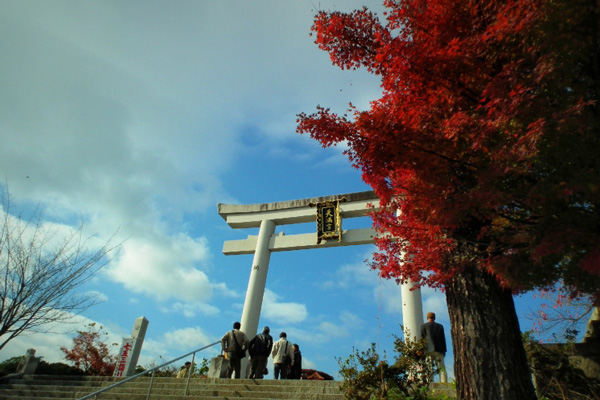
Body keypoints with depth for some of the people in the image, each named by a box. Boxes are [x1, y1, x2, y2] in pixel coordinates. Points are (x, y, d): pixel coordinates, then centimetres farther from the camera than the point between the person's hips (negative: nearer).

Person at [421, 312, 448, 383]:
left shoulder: (424, 326, 6)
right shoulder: (440, 326, 13)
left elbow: (422, 338, 0)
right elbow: (443, 339, 11)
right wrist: (444, 350, 13)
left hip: (428, 350, -2)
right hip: (439, 350, 2)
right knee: (441, 367, 3)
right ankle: (444, 382, -6)